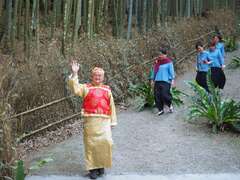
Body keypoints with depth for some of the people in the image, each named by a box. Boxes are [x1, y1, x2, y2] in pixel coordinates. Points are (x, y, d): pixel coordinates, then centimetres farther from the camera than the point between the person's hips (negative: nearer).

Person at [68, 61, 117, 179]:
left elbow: (111, 106, 15)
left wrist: (113, 121, 12)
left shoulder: (107, 89, 13)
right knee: (91, 144, 1)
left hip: (104, 121, 2)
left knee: (105, 142, -7)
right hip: (90, 120, -1)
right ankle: (92, 168, 11)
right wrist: (74, 74, -21)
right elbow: (75, 89, -12)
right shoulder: (86, 87, 7)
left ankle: (101, 165, 13)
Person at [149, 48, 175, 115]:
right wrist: (152, 79, 16)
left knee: (165, 95, -14)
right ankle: (161, 110, 14)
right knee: (157, 96, 1)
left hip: (165, 81, -5)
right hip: (157, 81, 5)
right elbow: (153, 70, 16)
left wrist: (172, 79, -10)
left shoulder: (168, 62, -3)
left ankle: (170, 105, 16)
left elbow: (171, 71, -3)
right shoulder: (156, 61, 9)